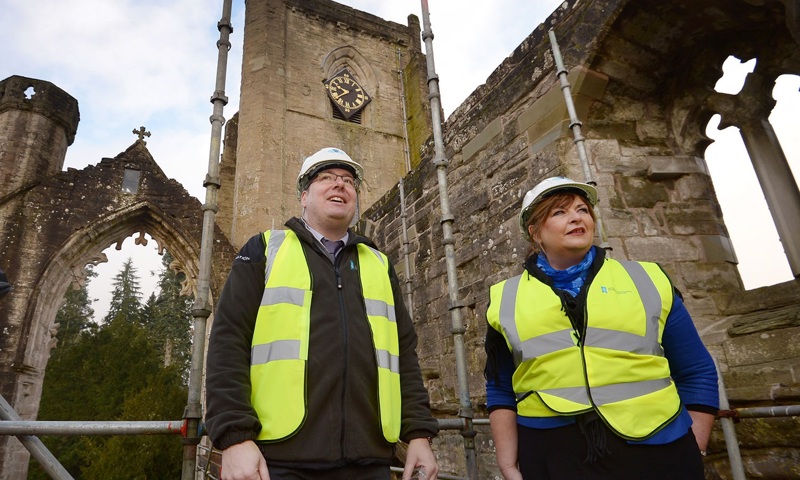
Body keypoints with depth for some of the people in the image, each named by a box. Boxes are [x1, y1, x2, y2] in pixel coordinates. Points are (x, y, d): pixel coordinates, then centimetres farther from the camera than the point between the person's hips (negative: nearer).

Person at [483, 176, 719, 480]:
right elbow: (501, 392, 8)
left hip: (654, 450, 1)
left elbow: (697, 374, 8)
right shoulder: (505, 300, 5)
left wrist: (693, 454, 2)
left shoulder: (647, 281, 5)